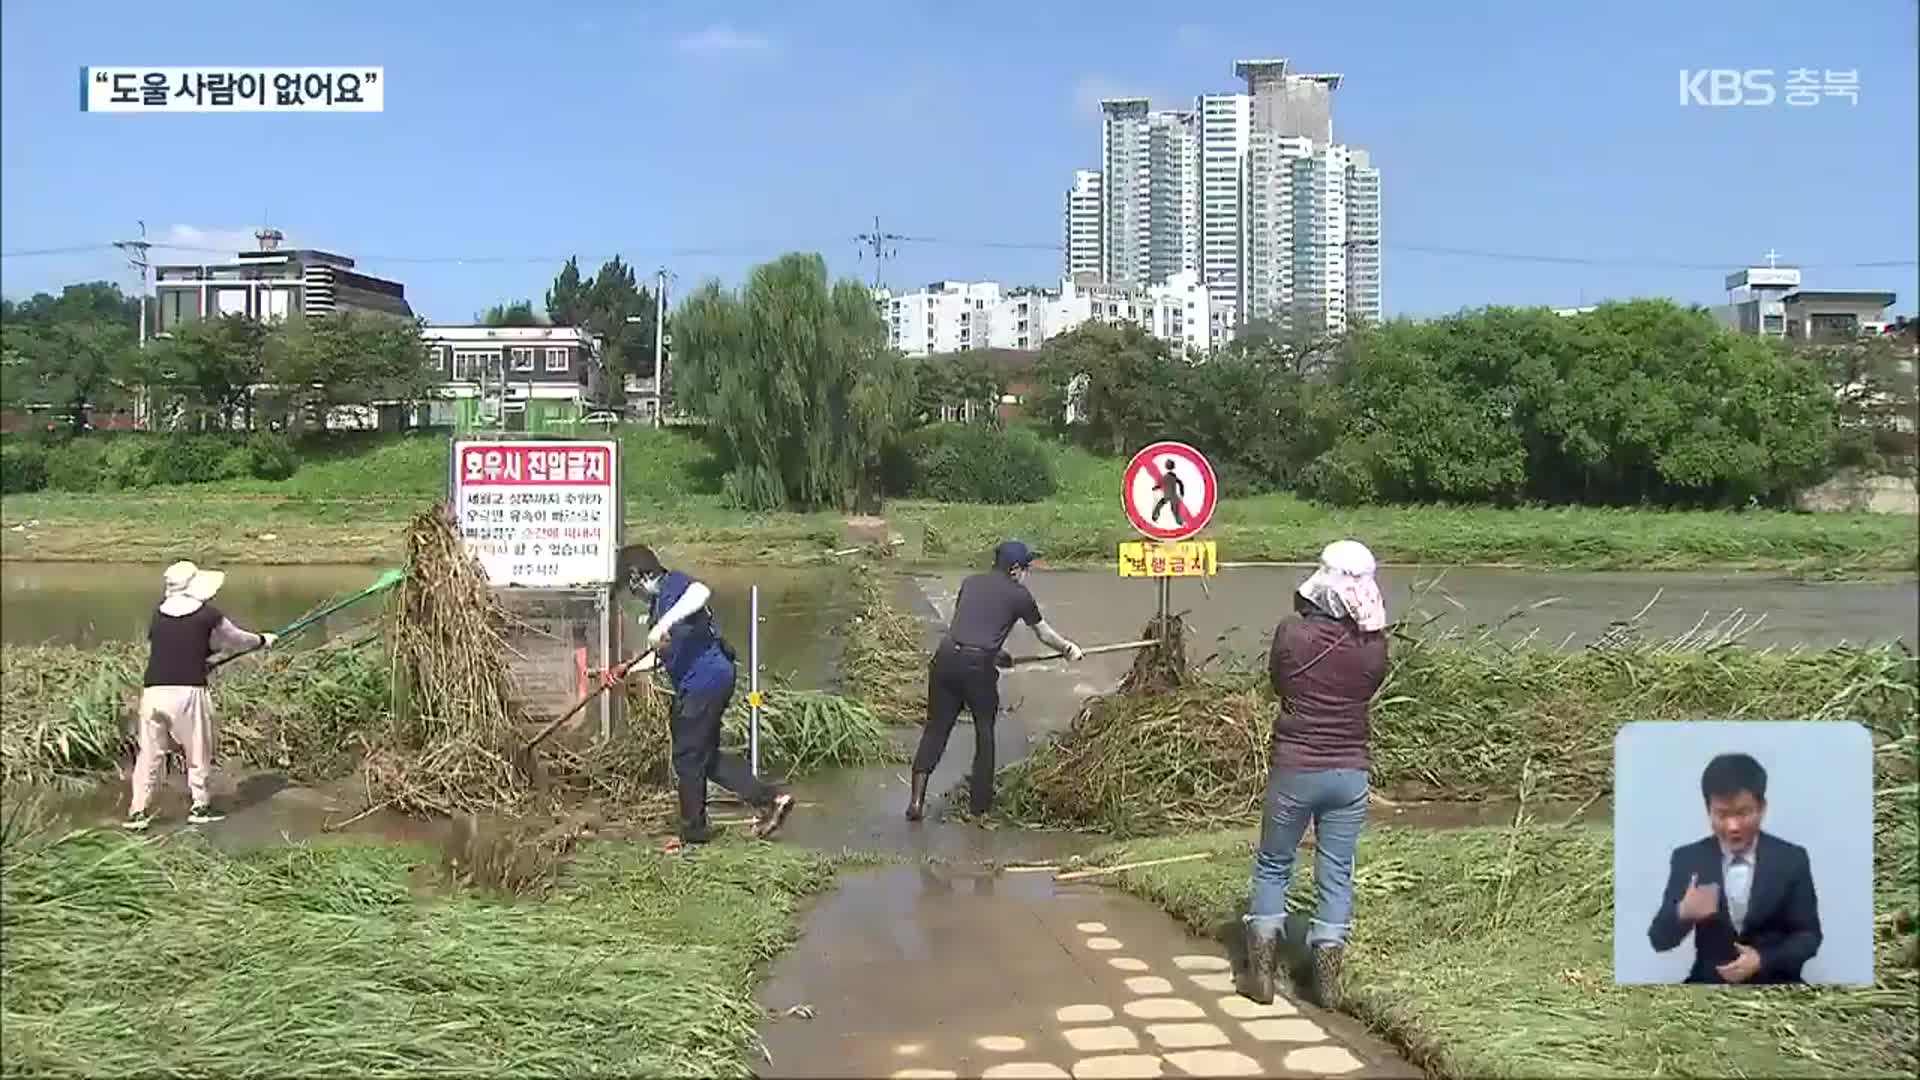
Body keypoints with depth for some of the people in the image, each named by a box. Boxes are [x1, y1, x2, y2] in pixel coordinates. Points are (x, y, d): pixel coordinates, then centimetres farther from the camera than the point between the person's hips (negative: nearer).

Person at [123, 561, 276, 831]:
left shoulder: (159, 613, 11)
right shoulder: (208, 615, 0)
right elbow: (236, 640, 14)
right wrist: (263, 641, 35)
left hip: (153, 691, 4)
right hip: (188, 691, -4)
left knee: (149, 753, 10)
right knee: (199, 753, 10)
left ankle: (138, 812, 8)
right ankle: (200, 807, 18)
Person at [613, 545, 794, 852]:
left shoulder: (673, 583, -11)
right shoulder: (658, 601, 19)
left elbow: (701, 592, -36)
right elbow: (662, 654, 26)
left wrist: (664, 624, -40)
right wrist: (625, 669, 18)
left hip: (705, 680, -10)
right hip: (697, 685, 10)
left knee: (687, 757, 2)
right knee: (705, 755, 15)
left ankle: (693, 832, 16)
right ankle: (769, 798, 18)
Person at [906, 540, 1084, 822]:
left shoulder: (971, 583, 19)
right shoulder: (1018, 594, 9)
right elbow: (1044, 633, 22)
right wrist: (1068, 648, 40)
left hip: (946, 657, 3)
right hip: (978, 666, -3)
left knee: (936, 729, 9)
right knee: (985, 732, 16)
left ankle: (917, 799, -1)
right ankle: (980, 801, 22)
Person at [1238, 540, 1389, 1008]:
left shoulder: (1291, 633, -14)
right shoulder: (1374, 644, -7)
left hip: (1294, 770, -2)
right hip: (1350, 772, 2)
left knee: (1273, 866, 14)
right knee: (1336, 873, 11)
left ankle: (1261, 973, 16)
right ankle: (1327, 977, 16)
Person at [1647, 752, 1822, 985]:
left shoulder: (1791, 859, -1)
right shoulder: (1687, 859, -1)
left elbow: (1809, 935, 1)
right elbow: (1659, 939, -2)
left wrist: (1763, 960, -17)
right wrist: (1683, 913, -24)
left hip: (1774, 982, 0)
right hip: (1710, 981, 0)